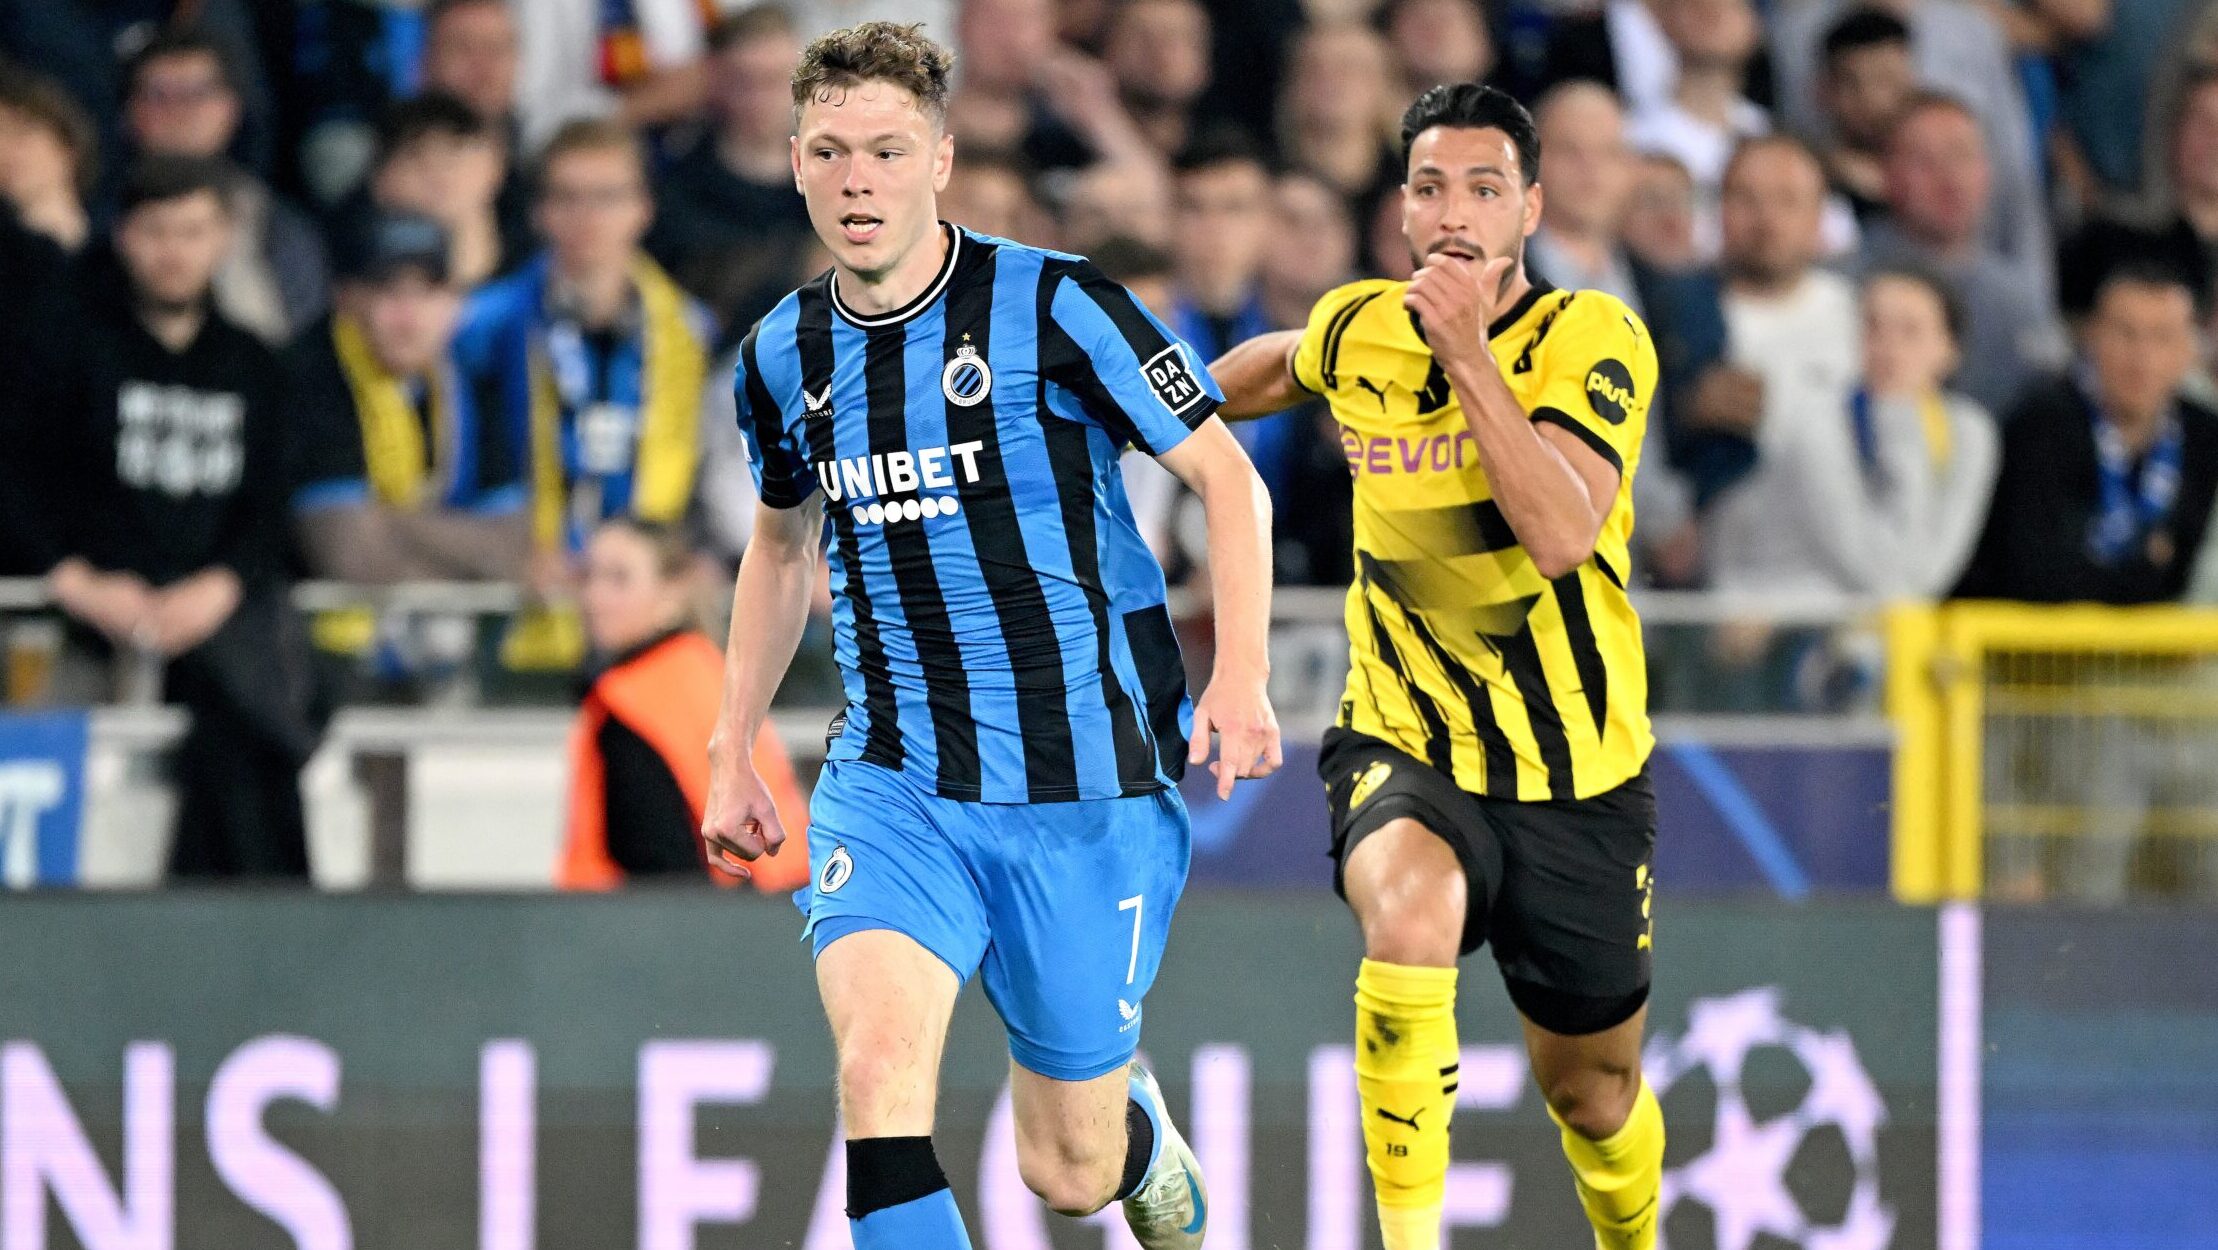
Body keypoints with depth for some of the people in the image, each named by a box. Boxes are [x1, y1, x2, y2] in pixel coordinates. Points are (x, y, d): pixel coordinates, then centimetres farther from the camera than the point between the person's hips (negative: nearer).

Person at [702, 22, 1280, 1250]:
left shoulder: (1053, 306, -10)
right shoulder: (782, 356, 4)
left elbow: (1226, 476, -3)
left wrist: (1241, 677, -15)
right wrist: (731, 753, 21)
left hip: (1087, 790, -3)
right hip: (890, 787, 3)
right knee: (878, 1058, -26)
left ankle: (1143, 1138, 46)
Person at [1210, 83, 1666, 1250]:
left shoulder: (1593, 340, -15)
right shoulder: (1355, 329, -4)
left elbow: (1562, 534, -31)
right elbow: (1278, 365, 23)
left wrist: (1471, 356, -34)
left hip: (1575, 778, -1)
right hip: (1404, 745, 1)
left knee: (1590, 1088, 13)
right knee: (1410, 912, -35)